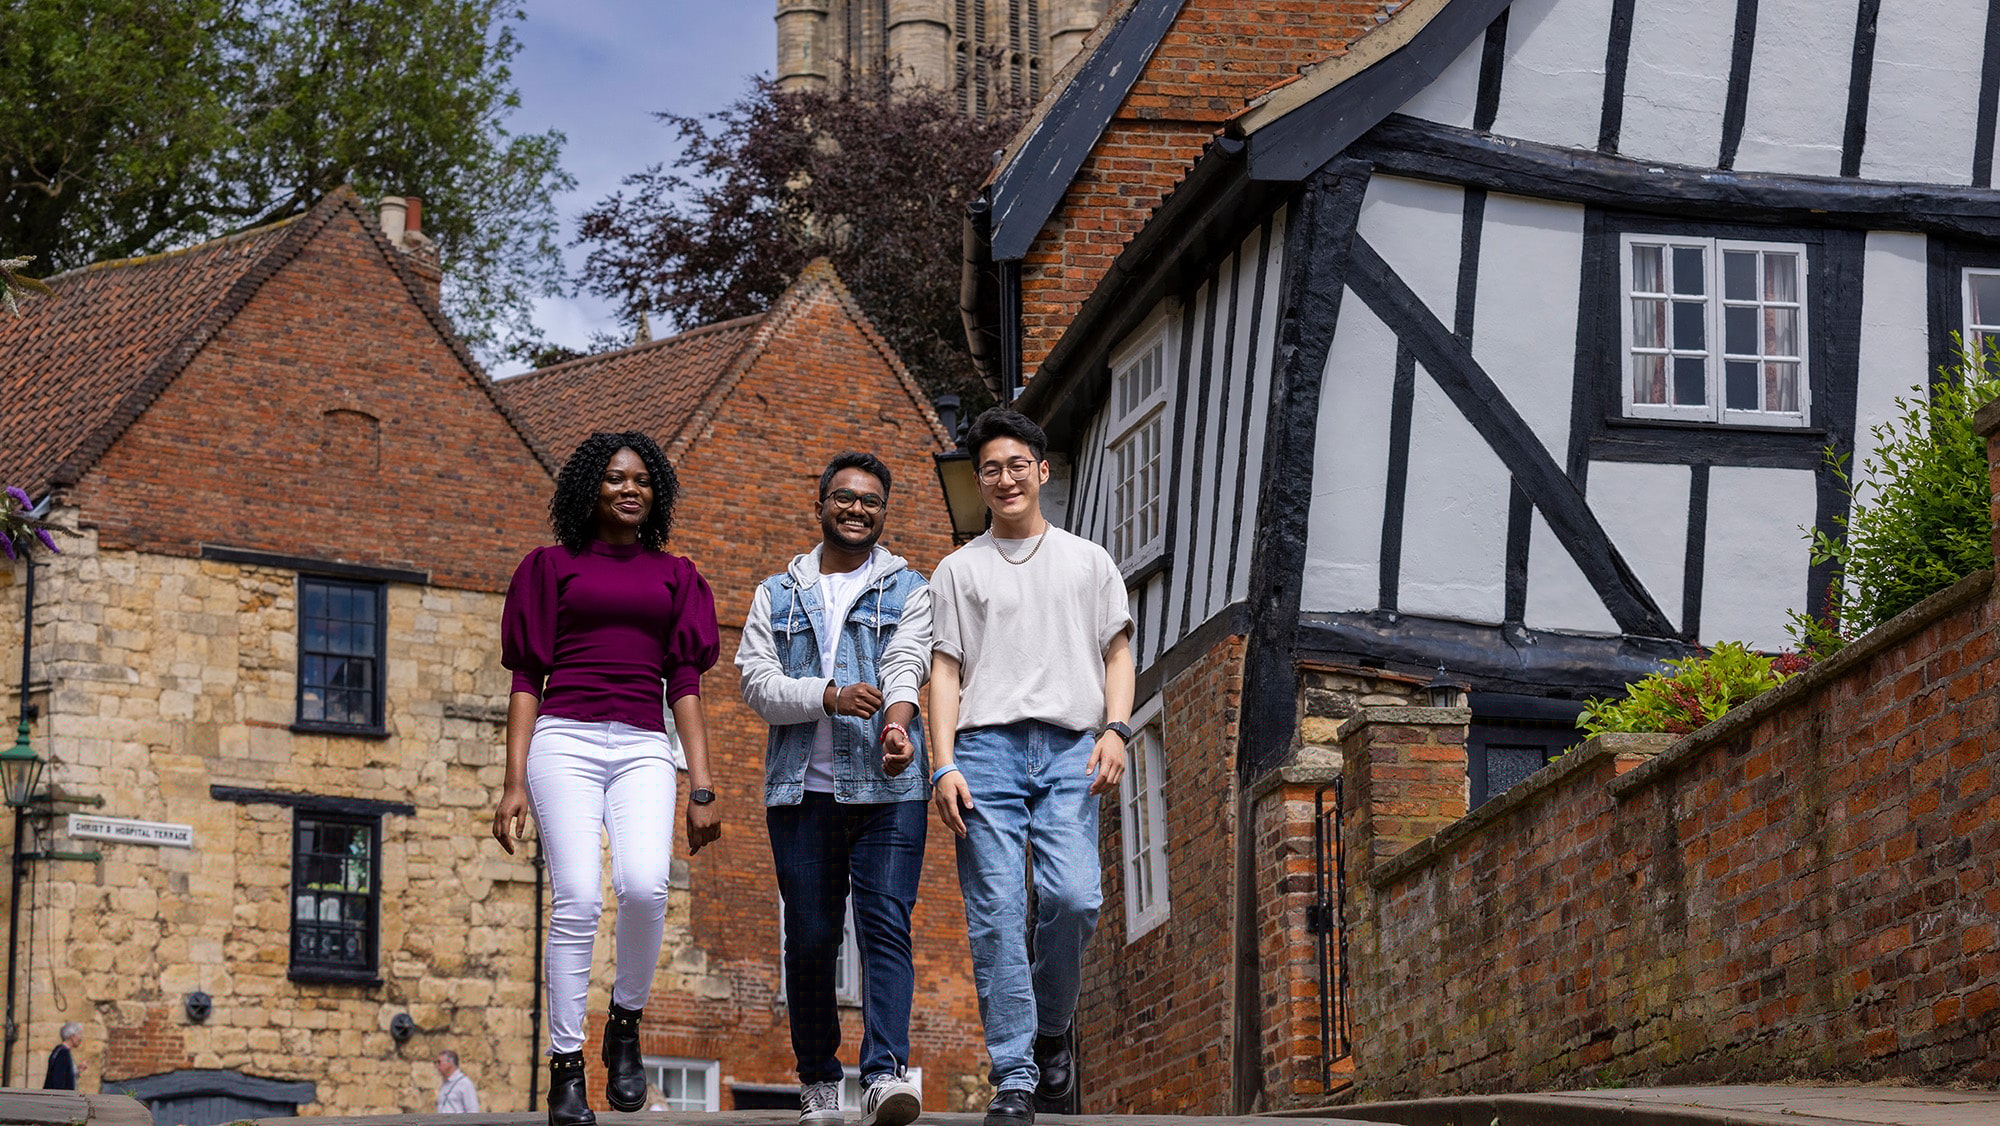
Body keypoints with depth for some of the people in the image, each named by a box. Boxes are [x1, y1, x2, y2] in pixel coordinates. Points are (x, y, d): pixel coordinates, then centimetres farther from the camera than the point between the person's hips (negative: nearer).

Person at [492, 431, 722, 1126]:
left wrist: (702, 787, 5)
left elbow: (685, 684, 15)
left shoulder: (674, 575, 20)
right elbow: (527, 677, 10)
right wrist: (514, 782, 1)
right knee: (577, 900, -15)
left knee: (644, 885, -25)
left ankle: (625, 1024, -2)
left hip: (644, 748, 1)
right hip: (565, 739, -1)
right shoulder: (553, 566, 15)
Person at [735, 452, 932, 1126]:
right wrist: (831, 696, -15)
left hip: (886, 790, -2)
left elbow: (906, 664, -6)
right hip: (802, 789, 2)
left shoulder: (908, 592, 12)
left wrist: (897, 724, -28)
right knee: (810, 938, 2)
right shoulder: (776, 596, 17)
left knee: (886, 925, -14)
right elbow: (757, 682, 3)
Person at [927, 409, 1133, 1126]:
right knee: (996, 913, -9)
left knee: (1073, 897, -17)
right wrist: (943, 765, -2)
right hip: (986, 745, 0)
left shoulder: (1088, 561, 19)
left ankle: (1051, 1027, 9)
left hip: (1069, 749, 0)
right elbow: (946, 670, 10)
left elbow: (1117, 653, 15)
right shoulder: (959, 570, 16)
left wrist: (1115, 730, -2)